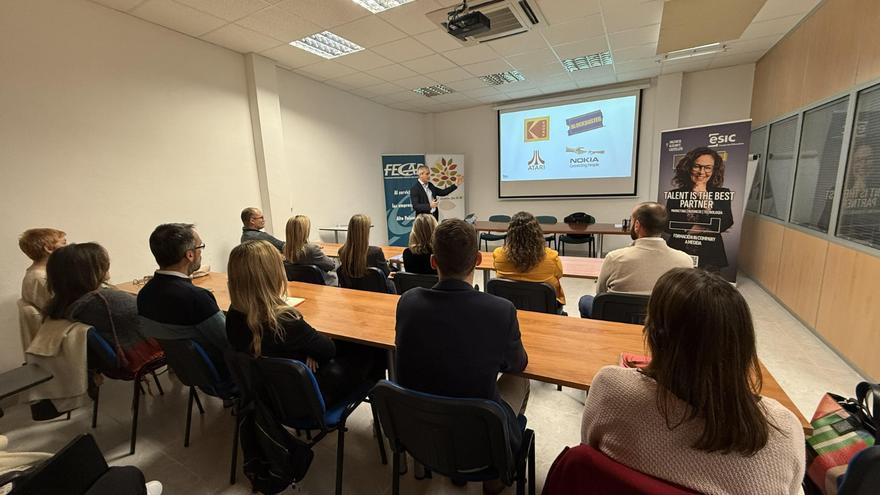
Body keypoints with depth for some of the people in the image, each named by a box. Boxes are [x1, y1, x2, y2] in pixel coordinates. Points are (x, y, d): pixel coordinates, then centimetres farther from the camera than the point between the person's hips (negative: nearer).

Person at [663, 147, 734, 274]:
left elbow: (725, 225, -7)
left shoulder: (723, 195, 7)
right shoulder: (674, 195, 4)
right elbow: (668, 226, -2)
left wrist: (706, 201, -12)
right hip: (678, 255, 0)